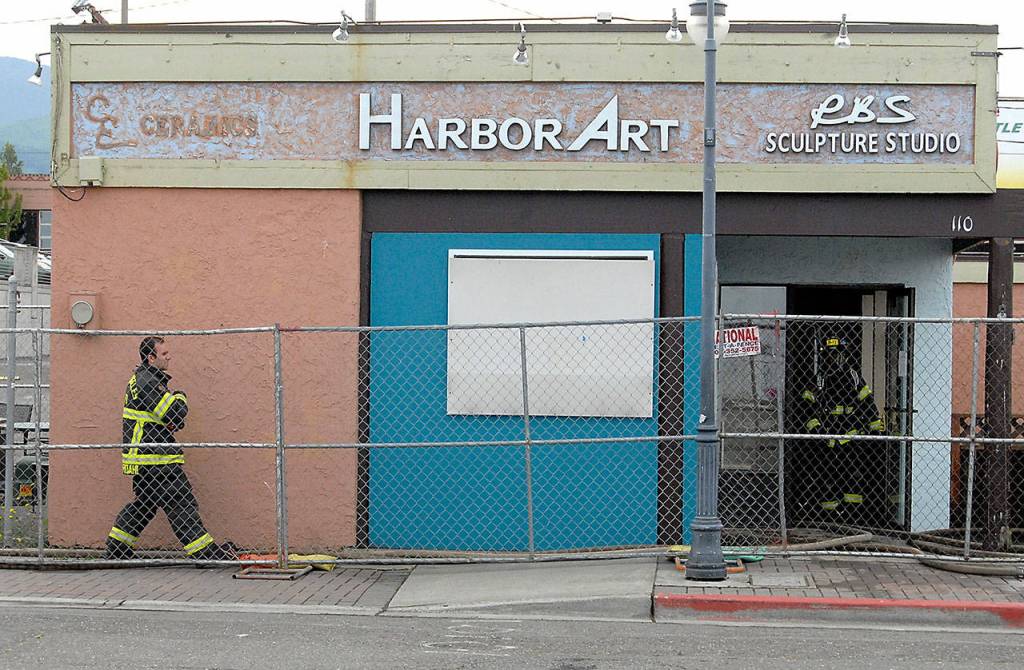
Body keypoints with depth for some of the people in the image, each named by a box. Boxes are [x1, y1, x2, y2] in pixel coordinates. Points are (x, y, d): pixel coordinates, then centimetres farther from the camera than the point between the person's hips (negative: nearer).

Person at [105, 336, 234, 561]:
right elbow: (175, 414, -22)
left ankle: (116, 550, 25)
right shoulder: (147, 381, -16)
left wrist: (173, 420, 2)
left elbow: (171, 419, 25)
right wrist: (179, 398, -1)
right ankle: (208, 554, -6)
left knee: (143, 504, 19)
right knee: (182, 505, -8)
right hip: (154, 459, -10)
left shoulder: (142, 379, 18)